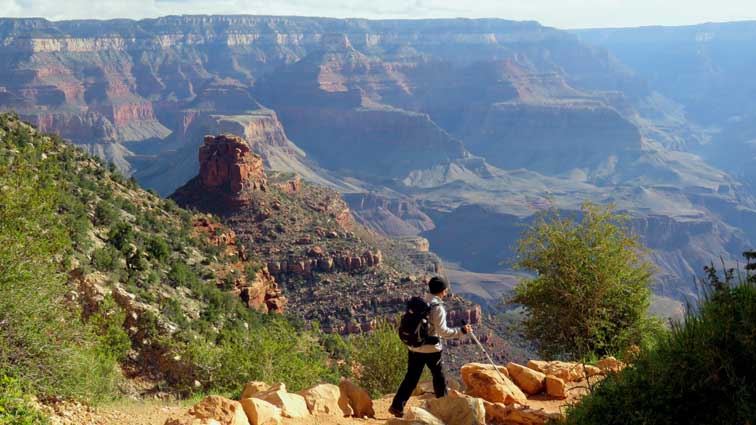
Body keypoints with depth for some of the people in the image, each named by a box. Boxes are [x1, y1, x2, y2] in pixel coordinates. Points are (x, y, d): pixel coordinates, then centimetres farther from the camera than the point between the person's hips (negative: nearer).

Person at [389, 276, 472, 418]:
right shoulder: (438, 307, -14)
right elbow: (442, 330, -19)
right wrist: (461, 331, -13)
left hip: (415, 347, 6)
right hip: (431, 349, -6)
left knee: (411, 378, 8)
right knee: (439, 378, 12)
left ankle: (397, 406, 1)